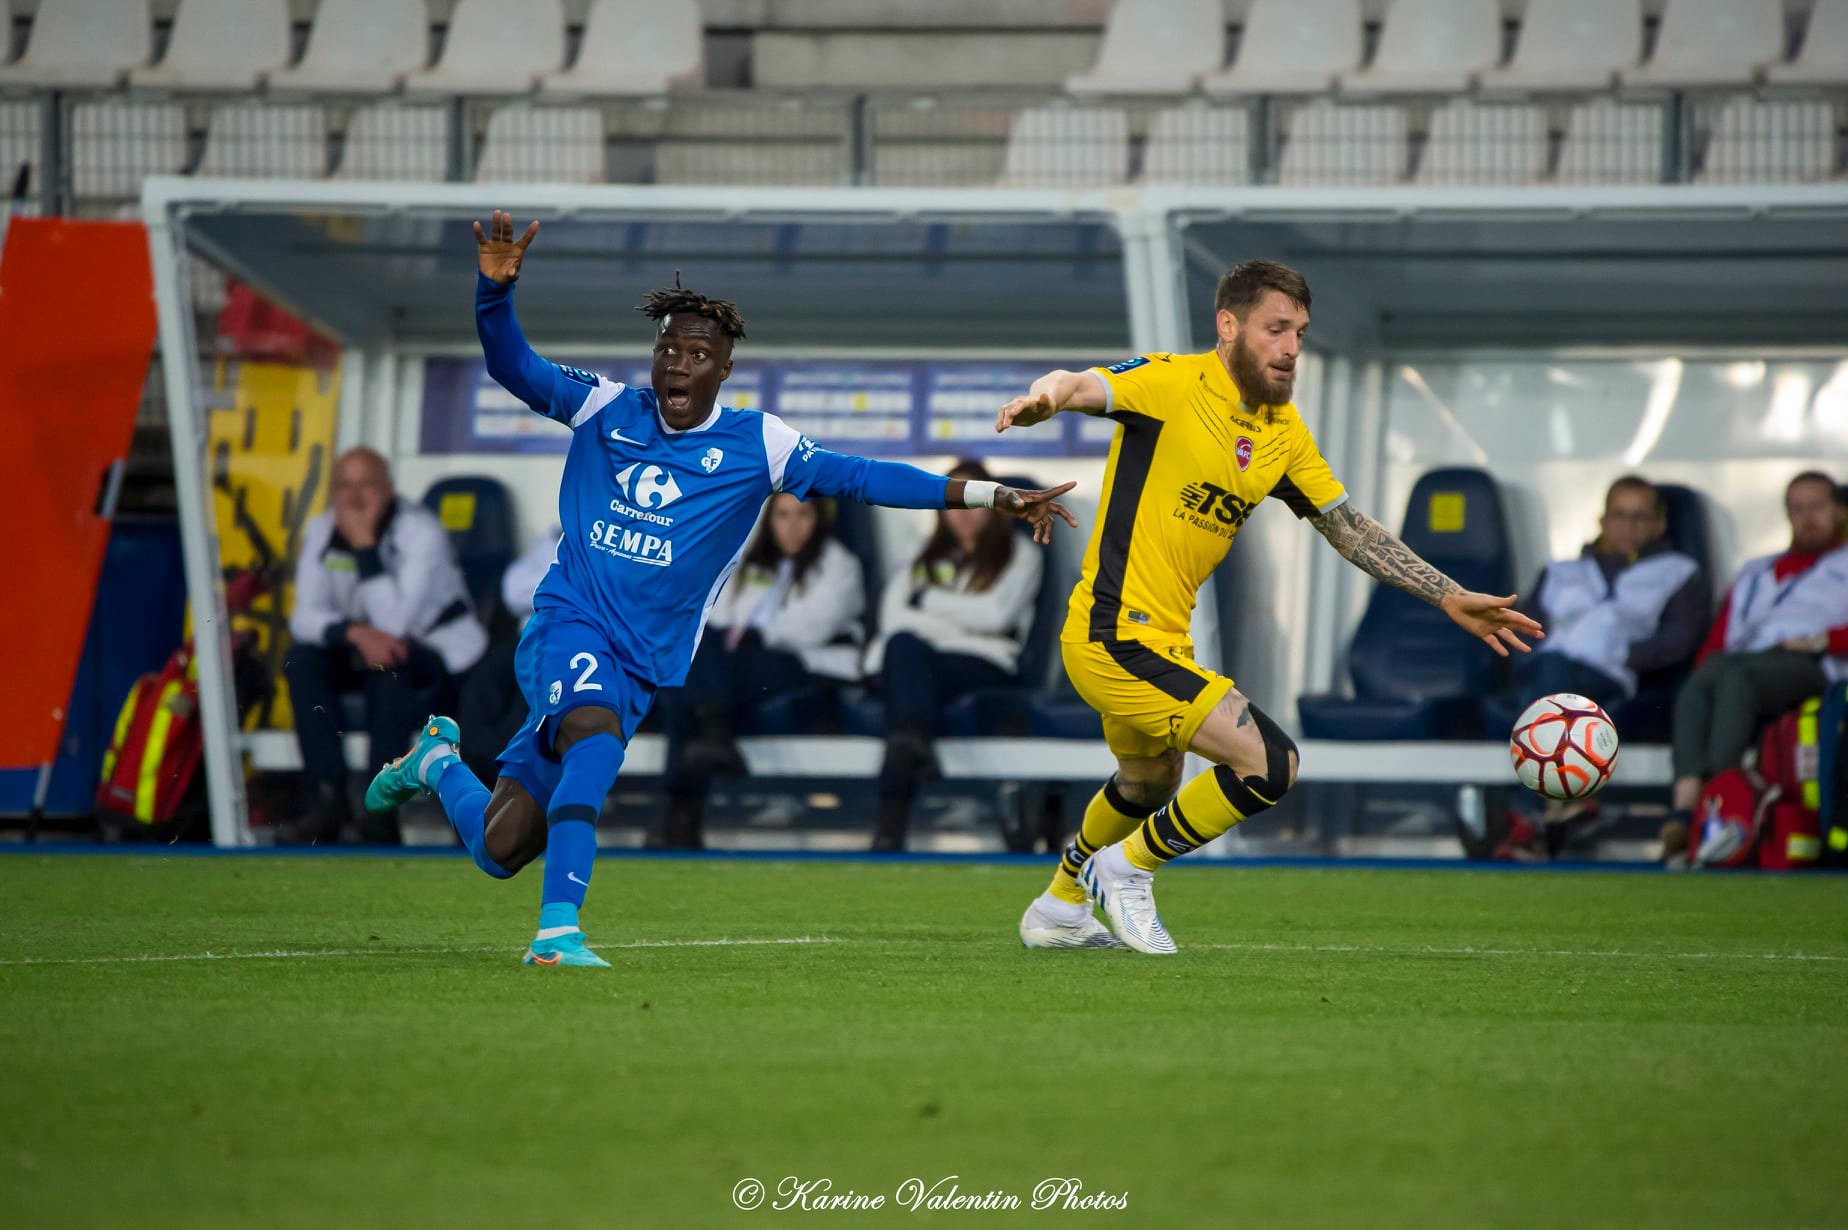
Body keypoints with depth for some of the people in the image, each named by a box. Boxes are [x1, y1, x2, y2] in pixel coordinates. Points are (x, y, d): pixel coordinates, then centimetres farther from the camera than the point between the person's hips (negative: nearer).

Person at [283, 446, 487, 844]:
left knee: (389, 663, -37)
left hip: (438, 660, -5)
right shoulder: (321, 532, -3)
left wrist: (364, 544, -30)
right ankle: (327, 802, -29)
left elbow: (394, 623, -29)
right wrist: (354, 632, -32)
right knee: (302, 658, -23)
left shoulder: (420, 531, -20)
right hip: (361, 650, 5)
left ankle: (381, 812, -38)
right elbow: (304, 616, -11)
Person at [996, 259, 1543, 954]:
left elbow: (1349, 528, 14)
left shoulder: (1283, 432, 8)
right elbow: (1084, 388, -32)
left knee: (1150, 784, 32)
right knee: (1269, 764, -16)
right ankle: (1128, 869, 2)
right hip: (1119, 634, -9)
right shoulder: (1172, 384, -15)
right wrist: (1045, 397, -58)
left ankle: (1059, 909, 54)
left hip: (1158, 639, 9)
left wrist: (1451, 599, 10)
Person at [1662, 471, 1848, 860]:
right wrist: (1707, 663, 2)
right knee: (1695, 691, -34)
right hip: (1738, 657, 4)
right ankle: (1684, 809, -53)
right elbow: (1719, 638, 23)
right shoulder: (1756, 573, 37)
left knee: (1736, 678, -39)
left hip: (1804, 665, -4)